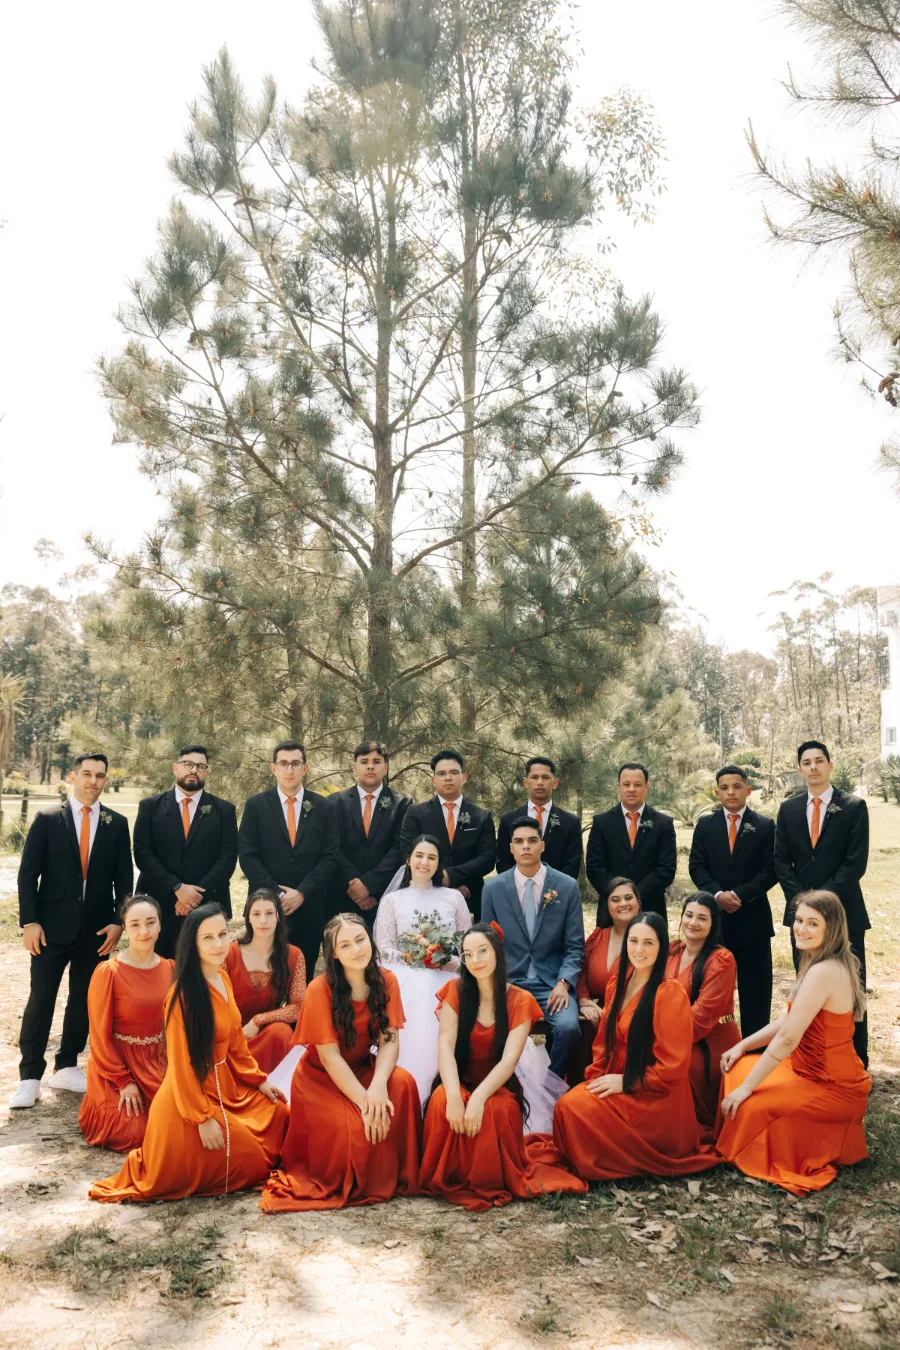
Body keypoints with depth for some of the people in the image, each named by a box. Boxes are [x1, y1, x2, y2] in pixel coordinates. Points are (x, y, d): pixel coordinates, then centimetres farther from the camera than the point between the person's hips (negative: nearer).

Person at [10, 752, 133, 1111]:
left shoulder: (117, 823, 5)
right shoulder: (47, 820, 0)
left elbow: (124, 877, 6)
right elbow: (28, 873, -2)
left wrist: (119, 922, -2)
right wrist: (29, 922, -9)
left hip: (97, 928, 2)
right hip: (53, 925, -2)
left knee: (84, 998, 9)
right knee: (41, 998, -1)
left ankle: (66, 1067, 23)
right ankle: (30, 1076, 8)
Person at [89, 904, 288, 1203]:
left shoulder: (223, 979, 1)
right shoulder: (184, 995, -25)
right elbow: (181, 1064, -21)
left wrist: (258, 1080, 12)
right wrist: (203, 1118, -19)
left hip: (228, 1085, 8)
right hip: (193, 1094, -8)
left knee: (279, 1116, 18)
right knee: (250, 1165, 4)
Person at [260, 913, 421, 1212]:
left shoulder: (385, 981, -7)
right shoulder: (320, 989, -18)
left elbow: (389, 1040, -13)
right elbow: (329, 1055, -20)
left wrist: (378, 1084, -33)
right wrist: (364, 1101, -28)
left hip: (362, 1069, 4)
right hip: (320, 1077, -4)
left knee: (403, 1083, -27)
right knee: (351, 1129, -30)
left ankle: (397, 1175, -7)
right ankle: (344, 1186, 5)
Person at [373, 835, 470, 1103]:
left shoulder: (454, 897, 16)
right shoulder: (392, 899, 13)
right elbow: (384, 946, 5)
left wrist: (455, 962, -10)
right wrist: (416, 959, -13)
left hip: (446, 977, 1)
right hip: (406, 978, -1)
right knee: (415, 1023, -35)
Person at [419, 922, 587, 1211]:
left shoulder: (520, 1001, -6)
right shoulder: (456, 991, -3)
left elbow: (509, 1059, -17)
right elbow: (446, 1045, -15)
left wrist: (479, 1097, -35)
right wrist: (453, 1095, -33)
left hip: (496, 1086, -1)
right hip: (460, 1080, 1)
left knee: (497, 1110, -35)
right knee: (441, 1101, -34)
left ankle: (492, 1182, -6)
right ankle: (446, 1179, -8)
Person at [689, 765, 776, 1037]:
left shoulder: (765, 826, 3)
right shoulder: (705, 825, 9)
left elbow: (770, 870, -4)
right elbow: (696, 867, 3)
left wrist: (740, 894, -15)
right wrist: (717, 894, -13)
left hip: (752, 917, -1)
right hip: (714, 915, 2)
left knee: (754, 986, 4)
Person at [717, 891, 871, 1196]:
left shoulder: (823, 972, -28)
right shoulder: (830, 964, 4)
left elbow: (787, 1039, -28)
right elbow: (787, 1021, 11)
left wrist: (747, 1087, -20)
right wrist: (742, 1046, 5)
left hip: (832, 1089, -9)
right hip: (813, 1069, 9)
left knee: (750, 1107, -19)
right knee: (737, 1069, 6)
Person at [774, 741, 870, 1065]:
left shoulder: (854, 807, -1)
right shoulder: (788, 809, 8)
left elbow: (856, 862, -8)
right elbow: (781, 861, 6)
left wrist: (824, 896, -14)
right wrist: (801, 898, -7)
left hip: (843, 910, -3)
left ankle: (856, 1059, 10)